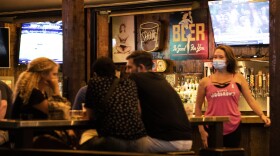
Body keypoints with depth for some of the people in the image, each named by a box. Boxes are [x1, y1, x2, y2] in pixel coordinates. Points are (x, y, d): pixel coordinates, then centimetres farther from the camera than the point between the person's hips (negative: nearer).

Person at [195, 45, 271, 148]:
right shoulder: (205, 82, 3)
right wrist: (201, 130, 4)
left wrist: (262, 115, -14)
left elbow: (251, 100, 1)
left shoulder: (238, 78, 4)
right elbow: (198, 107, 9)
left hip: (233, 129, 0)